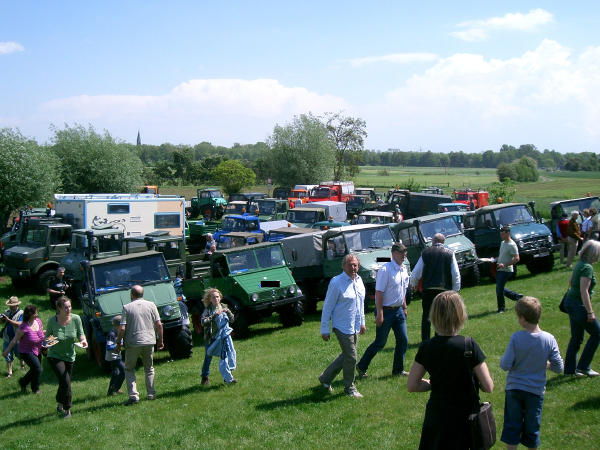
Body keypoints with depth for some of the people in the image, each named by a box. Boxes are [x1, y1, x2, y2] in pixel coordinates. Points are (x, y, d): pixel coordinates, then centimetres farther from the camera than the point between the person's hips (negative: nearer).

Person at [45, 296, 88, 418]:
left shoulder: (76, 319, -12)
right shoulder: (52, 320, -16)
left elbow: (80, 333, -1)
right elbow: (47, 335, -2)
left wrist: (83, 340, -22)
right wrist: (48, 340, -24)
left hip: (70, 357, 3)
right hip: (55, 356, -3)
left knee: (64, 382, 15)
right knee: (65, 382, -15)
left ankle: (60, 405, 41)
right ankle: (67, 409, 1)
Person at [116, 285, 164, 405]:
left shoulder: (127, 307, -5)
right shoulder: (151, 305, 3)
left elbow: (122, 329, -10)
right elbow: (159, 325, 1)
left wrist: (118, 343, 2)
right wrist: (160, 340, 12)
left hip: (133, 343, -3)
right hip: (149, 341, 3)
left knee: (129, 369, 11)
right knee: (149, 368, 20)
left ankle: (133, 395, -2)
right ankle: (151, 394, 20)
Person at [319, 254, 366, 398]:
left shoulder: (359, 280, 8)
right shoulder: (336, 282, -15)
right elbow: (327, 307, -12)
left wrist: (362, 322, 22)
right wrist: (324, 329, -12)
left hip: (355, 327, 8)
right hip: (343, 327, -8)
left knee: (346, 355, 16)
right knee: (351, 357, -3)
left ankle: (325, 378, 31)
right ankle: (349, 388, 16)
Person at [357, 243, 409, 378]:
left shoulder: (404, 270, 8)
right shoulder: (385, 270, -17)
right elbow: (379, 292, -20)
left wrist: (404, 308, 20)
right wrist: (379, 314, -22)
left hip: (398, 310, 8)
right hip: (386, 310, -7)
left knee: (403, 340, 7)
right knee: (380, 343, 1)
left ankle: (398, 369, 20)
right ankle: (361, 367, 16)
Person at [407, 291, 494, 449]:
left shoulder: (426, 347, -7)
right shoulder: (469, 346, -16)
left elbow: (411, 385, -2)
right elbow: (488, 387, -13)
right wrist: (469, 381, 5)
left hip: (435, 418, 3)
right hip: (465, 418, -3)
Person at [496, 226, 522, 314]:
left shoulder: (512, 245, -16)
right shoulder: (502, 243, 13)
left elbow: (516, 259, -21)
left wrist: (504, 265, -26)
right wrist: (495, 259, 9)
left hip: (506, 270, -9)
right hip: (500, 270, 9)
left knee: (499, 289, -6)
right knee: (501, 289, 15)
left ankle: (501, 308, 9)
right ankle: (518, 297, 29)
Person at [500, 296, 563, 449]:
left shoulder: (516, 338, -20)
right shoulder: (549, 339, -14)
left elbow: (505, 365, -17)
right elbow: (558, 368, -9)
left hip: (514, 388, -1)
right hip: (536, 390, 1)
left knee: (512, 427, 13)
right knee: (532, 427, 17)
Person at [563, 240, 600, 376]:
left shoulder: (579, 264, 9)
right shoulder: (587, 267, -19)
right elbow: (584, 291, -24)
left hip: (570, 302, 9)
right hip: (579, 305, -9)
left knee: (576, 337, 15)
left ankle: (569, 369, 19)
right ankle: (583, 366, 7)